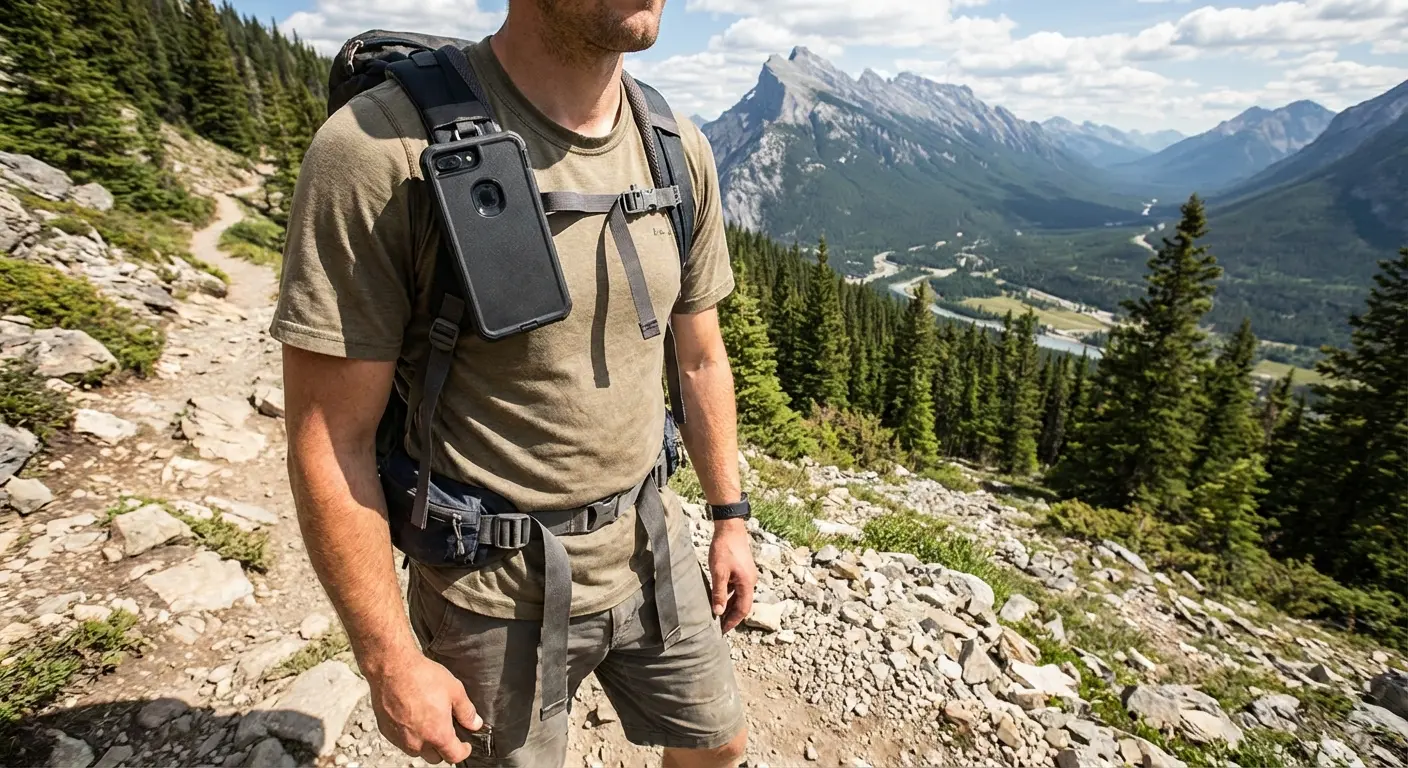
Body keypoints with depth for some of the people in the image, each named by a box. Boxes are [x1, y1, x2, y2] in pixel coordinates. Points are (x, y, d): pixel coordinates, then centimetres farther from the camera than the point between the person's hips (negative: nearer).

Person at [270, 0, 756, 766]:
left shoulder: (680, 150, -5)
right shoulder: (380, 149, -22)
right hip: (498, 589, -4)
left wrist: (730, 518, 10)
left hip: (650, 549, 5)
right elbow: (330, 442, -16)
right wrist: (390, 659, -10)